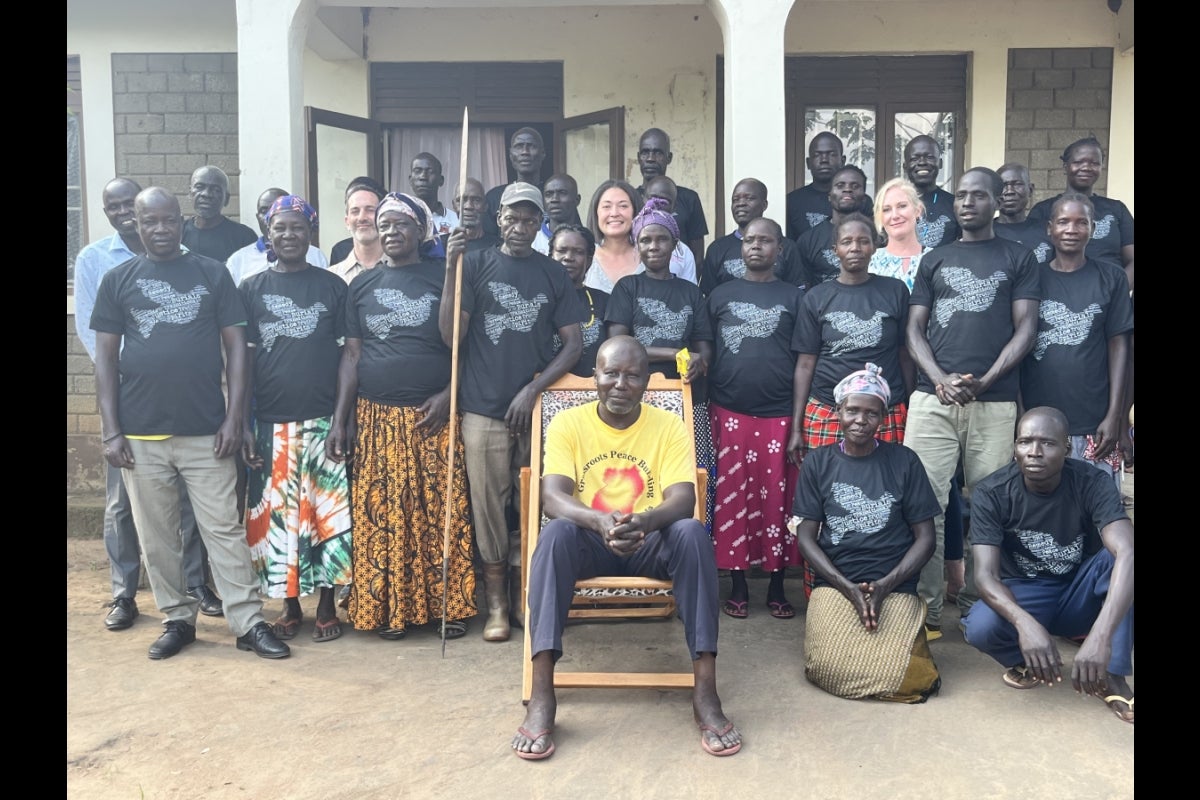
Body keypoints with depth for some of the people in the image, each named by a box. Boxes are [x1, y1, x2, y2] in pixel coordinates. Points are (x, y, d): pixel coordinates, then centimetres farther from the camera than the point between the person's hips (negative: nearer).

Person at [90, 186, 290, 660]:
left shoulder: (213, 274, 4)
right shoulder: (118, 280, 6)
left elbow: (235, 347, 3)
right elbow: (105, 357, 6)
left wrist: (234, 417, -5)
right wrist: (110, 431, -1)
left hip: (206, 431, -1)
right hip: (141, 434, 2)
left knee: (224, 529, 1)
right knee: (157, 536, 9)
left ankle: (249, 623, 8)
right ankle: (178, 618, 24)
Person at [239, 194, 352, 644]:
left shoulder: (333, 287, 4)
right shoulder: (252, 289, 6)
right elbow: (243, 358, 5)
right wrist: (243, 423, -1)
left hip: (323, 420, -1)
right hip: (271, 423, 1)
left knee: (327, 513, 2)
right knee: (277, 516, 6)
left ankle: (327, 606, 16)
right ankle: (290, 606, 21)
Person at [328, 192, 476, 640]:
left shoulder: (445, 278, 4)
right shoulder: (362, 286, 11)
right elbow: (351, 355, 9)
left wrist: (448, 394, -13)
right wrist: (339, 420, 2)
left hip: (433, 417, -2)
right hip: (376, 418, 2)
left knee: (442, 511, -2)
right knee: (380, 514, 2)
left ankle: (448, 604, 10)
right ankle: (389, 608, 14)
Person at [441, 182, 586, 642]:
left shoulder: (553, 275, 8)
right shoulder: (475, 265, 3)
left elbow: (573, 344, 4)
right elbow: (451, 335, -5)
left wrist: (533, 389, -8)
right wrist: (450, 269, -14)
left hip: (537, 409, 1)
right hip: (484, 409, -1)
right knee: (489, 504, 3)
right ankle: (496, 604, 15)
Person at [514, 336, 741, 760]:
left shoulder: (668, 425, -3)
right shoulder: (568, 423, -4)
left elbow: (683, 499, -14)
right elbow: (552, 496, -16)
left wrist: (644, 522, -38)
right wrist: (598, 521, -38)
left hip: (651, 543, 1)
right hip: (589, 543, 0)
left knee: (692, 532, -32)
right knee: (555, 534, -34)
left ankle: (705, 691, -29)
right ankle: (541, 695, -34)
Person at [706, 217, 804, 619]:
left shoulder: (794, 296, 8)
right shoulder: (721, 295, 11)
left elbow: (804, 359, 5)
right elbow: (706, 352, 10)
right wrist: (706, 411, 1)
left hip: (779, 414, 0)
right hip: (729, 413, 1)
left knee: (778, 499, 4)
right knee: (732, 498, 3)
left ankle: (777, 586, 16)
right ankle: (738, 585, 15)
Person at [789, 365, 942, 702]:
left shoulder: (904, 461, 3)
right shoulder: (818, 462, 5)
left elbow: (925, 538, 3)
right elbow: (806, 537, 2)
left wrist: (885, 585, -11)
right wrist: (847, 587, -12)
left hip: (895, 587, 0)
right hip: (834, 585, 0)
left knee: (909, 676, -22)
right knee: (832, 669, -24)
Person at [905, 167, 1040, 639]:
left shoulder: (1018, 258, 11)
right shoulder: (934, 260, 17)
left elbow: (1025, 328, 3)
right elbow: (914, 329, 10)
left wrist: (984, 380, -11)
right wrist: (940, 379, -7)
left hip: (995, 402, -1)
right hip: (933, 399, 1)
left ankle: (976, 599, 15)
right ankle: (927, 604, 2)